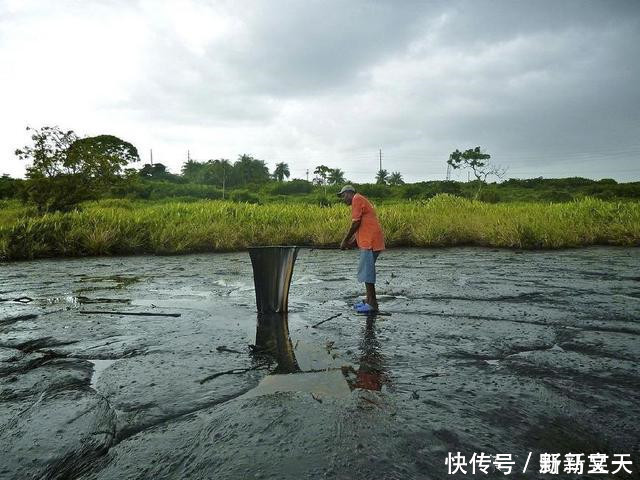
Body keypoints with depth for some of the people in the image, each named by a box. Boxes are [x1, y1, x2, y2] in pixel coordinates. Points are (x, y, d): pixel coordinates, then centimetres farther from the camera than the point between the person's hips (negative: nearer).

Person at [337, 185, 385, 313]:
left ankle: (372, 304, -5)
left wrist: (345, 240, -5)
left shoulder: (357, 199, -5)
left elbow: (356, 223, -13)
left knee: (366, 271, -8)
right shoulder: (361, 201, 25)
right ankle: (369, 300, 22)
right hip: (369, 241, 10)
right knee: (366, 270, 15)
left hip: (370, 242, -10)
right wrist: (351, 241, 16)